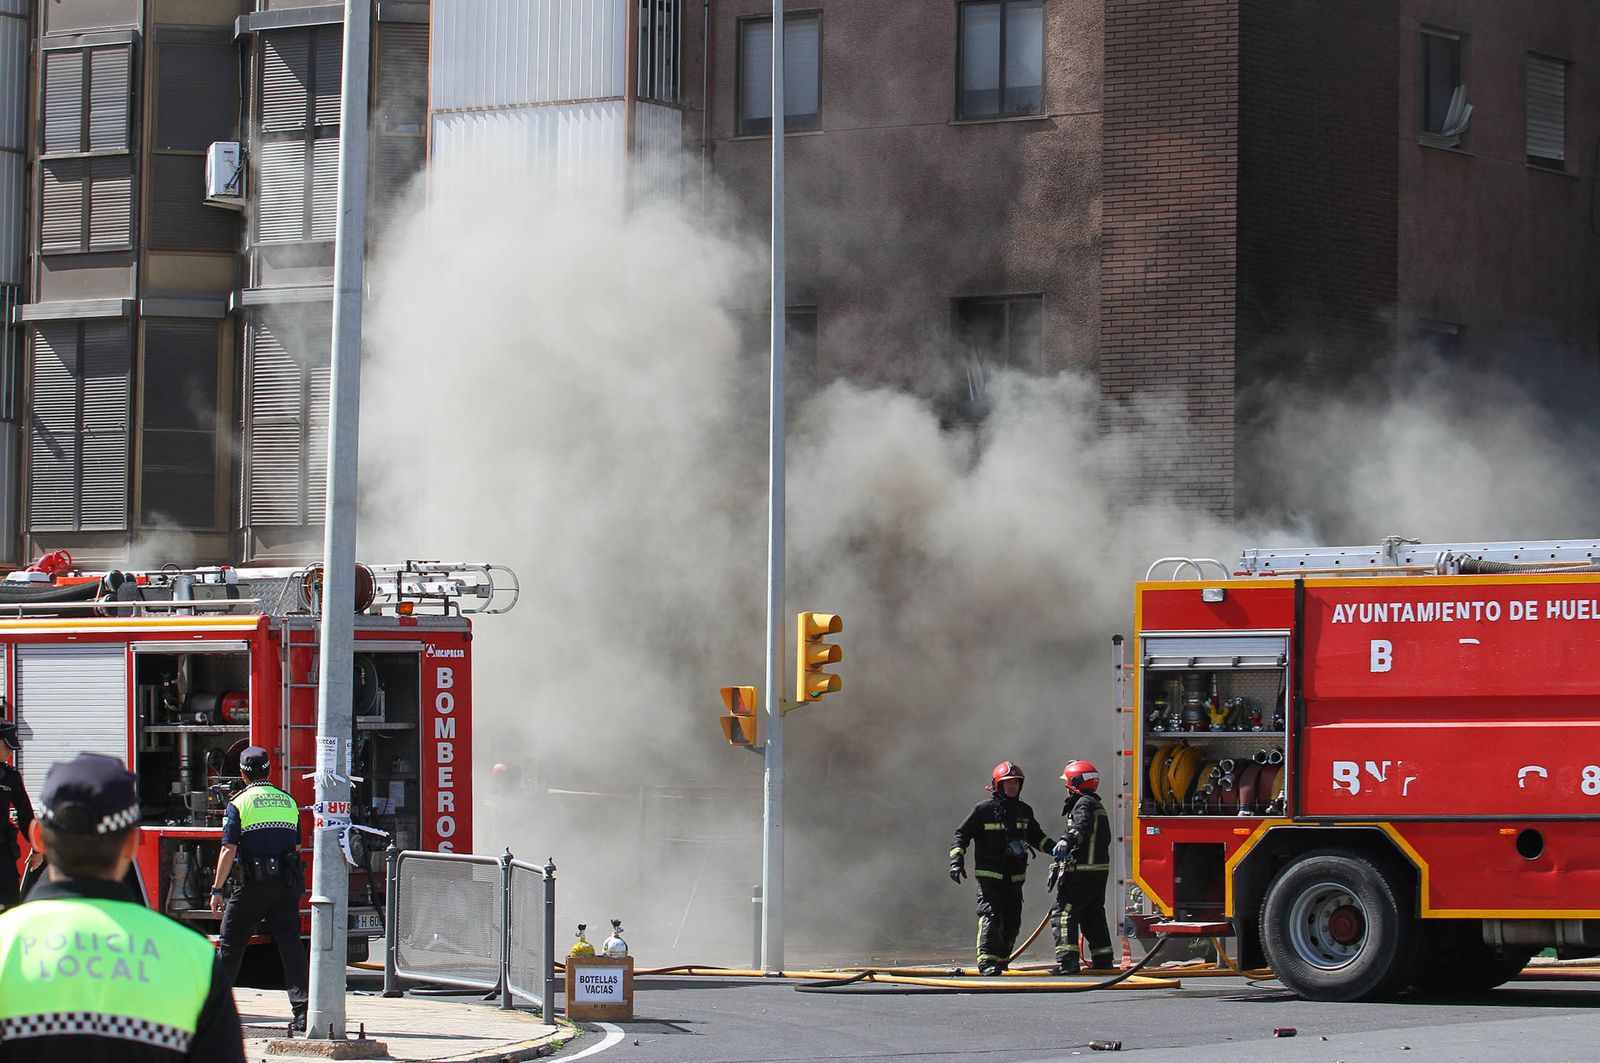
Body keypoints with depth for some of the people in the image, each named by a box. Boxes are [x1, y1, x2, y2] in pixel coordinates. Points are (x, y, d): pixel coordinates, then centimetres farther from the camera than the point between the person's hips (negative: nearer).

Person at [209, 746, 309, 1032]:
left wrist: (217, 890, -7)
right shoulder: (288, 802, 12)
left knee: (230, 943, 8)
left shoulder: (239, 804, -3)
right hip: (287, 884, 4)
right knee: (290, 943, 0)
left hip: (252, 883, -4)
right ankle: (302, 1010, -10)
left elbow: (229, 850, -9)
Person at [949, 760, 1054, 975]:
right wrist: (956, 860, -14)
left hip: (1014, 877, 6)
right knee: (991, 916, -18)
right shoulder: (983, 809, -5)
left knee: (1012, 921, 6)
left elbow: (1036, 836, 28)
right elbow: (961, 835, -2)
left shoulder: (1024, 810, 12)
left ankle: (1001, 959, 21)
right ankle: (987, 961, -22)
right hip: (989, 875, -6)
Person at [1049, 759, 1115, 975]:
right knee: (1093, 915, 17)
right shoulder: (1097, 805, 22)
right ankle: (1103, 960, 19)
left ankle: (1068, 960, -19)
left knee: (1064, 912, -10)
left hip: (1083, 870, -10)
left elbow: (1083, 827, -29)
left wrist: (1066, 841, -46)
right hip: (1100, 869, 10)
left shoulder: (1083, 803, -9)